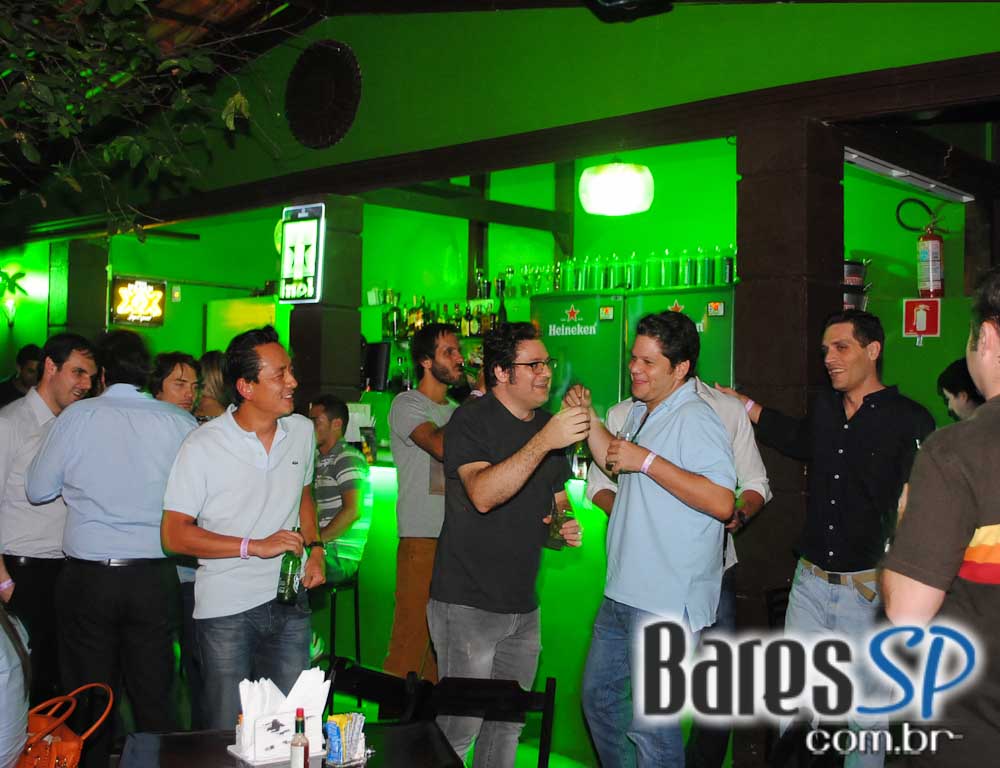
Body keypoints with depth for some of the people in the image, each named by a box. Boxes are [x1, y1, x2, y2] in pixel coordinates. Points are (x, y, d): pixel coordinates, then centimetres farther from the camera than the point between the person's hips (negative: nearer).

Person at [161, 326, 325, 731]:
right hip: (226, 609, -4)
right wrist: (256, 546, -20)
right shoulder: (203, 446, -13)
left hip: (290, 603, 4)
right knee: (227, 733, 6)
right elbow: (174, 535, -13)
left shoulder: (302, 430, 3)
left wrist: (315, 547, 3)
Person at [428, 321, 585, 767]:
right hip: (467, 603, -7)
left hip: (524, 606, 7)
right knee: (460, 728, -2)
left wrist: (566, 527, -1)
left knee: (509, 724, 17)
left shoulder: (549, 426, 10)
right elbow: (483, 495, -28)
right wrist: (543, 442, -35)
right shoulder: (471, 421, -12)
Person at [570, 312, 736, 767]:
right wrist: (588, 419, 16)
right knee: (599, 694, 21)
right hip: (624, 592, 10)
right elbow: (614, 464, 31)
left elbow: (722, 503, -29)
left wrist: (647, 461, -26)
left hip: (667, 603, -10)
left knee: (650, 721, 0)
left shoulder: (694, 420, -18)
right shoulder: (641, 413, 12)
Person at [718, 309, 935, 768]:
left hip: (869, 588, -5)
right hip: (810, 581, 5)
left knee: (866, 718, 8)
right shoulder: (824, 408, 8)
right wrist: (744, 406, 28)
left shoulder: (909, 420, -9)